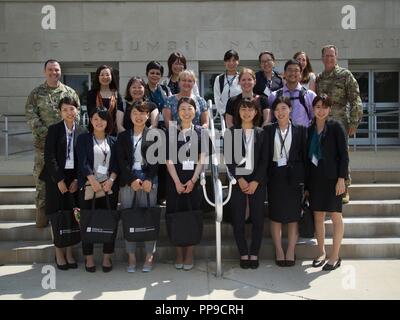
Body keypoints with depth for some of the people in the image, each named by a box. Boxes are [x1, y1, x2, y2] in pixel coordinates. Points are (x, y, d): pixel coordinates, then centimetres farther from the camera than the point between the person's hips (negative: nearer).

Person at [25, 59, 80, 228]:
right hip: (43, 143, 0)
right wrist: (45, 133, -13)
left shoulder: (70, 92, 8)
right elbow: (30, 116, -2)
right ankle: (42, 214, 8)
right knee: (41, 178, 1)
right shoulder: (36, 93, 5)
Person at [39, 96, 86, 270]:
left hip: (75, 179, 2)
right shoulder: (54, 129, -2)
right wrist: (59, 180, -11)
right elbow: (49, 156, -6)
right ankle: (59, 254, 13)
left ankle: (69, 252, 15)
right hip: (56, 178, -2)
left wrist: (77, 179, -5)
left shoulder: (82, 132, 5)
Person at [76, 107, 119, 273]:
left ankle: (107, 257, 12)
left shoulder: (113, 141, 13)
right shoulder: (83, 139, 6)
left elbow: (117, 163, 5)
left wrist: (111, 180, -12)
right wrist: (92, 180, -18)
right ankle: (88, 257, 12)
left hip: (109, 186, 2)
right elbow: (82, 161, -6)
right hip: (88, 186, -2)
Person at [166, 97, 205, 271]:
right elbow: (169, 159, 0)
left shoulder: (200, 131, 7)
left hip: (194, 179, 0)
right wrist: (177, 182, -10)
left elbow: (202, 158, 2)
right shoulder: (172, 131, 6)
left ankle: (189, 253, 10)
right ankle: (178, 253, 11)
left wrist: (193, 180, -9)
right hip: (175, 180, 0)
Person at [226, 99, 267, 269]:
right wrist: (239, 179, -10)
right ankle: (243, 254, 11)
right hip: (237, 180, 0)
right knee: (238, 219, 0)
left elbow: (264, 160, 2)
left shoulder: (261, 133, 8)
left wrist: (256, 181, -9)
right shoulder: (232, 132, 6)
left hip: (257, 180, 1)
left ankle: (254, 254, 12)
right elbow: (229, 159, 0)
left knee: (258, 218, 1)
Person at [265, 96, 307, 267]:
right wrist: (264, 178, -4)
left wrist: (305, 179, -3)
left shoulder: (300, 130, 3)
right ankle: (278, 250, 15)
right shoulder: (268, 130, 4)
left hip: (294, 176, 0)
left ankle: (291, 251, 13)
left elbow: (304, 155, 3)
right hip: (275, 176, 1)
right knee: (275, 215, 5)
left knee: (293, 214, 4)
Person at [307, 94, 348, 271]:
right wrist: (306, 182, 9)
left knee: (335, 216, 1)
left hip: (332, 177, -5)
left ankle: (335, 256, 9)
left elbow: (343, 154, -7)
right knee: (318, 216, 9)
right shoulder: (310, 129, 10)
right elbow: (308, 155, 12)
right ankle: (321, 253, 22)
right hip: (315, 177, 5)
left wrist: (341, 178, -14)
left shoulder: (336, 127, -3)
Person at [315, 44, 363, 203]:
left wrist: (354, 123, -11)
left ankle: (344, 190, 11)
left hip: (340, 123, -4)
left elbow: (355, 100, -5)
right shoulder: (318, 78, 13)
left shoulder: (346, 75, -1)